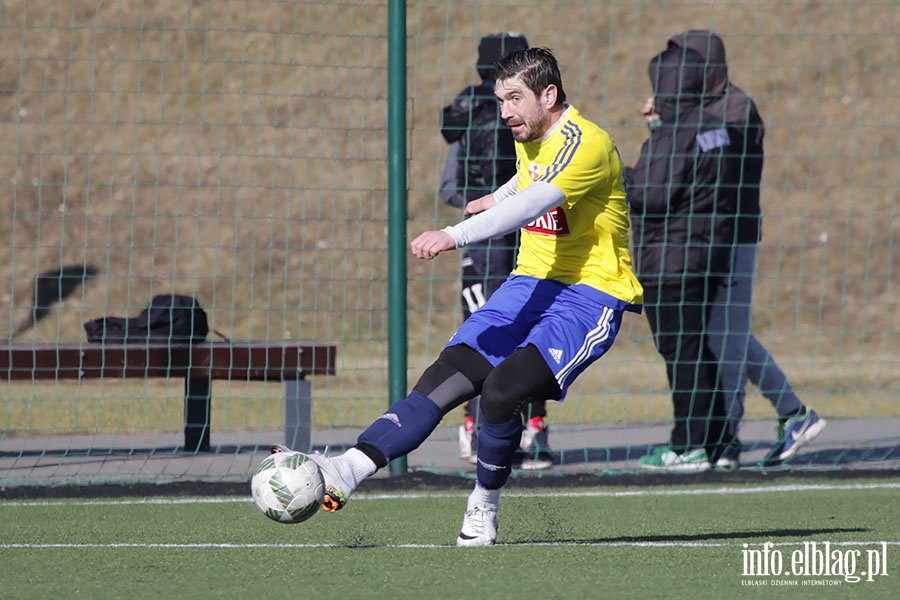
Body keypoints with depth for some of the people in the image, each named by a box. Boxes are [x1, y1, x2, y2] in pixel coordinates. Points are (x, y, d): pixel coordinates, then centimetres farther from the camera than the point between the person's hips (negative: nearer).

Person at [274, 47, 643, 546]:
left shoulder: (585, 144, -19)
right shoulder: (529, 138, 10)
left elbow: (533, 204, -34)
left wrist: (455, 236, -44)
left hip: (590, 297, -8)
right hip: (530, 282, 8)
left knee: (501, 391, -27)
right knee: (444, 377, -12)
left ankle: (484, 507, -3)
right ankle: (348, 471, -23)